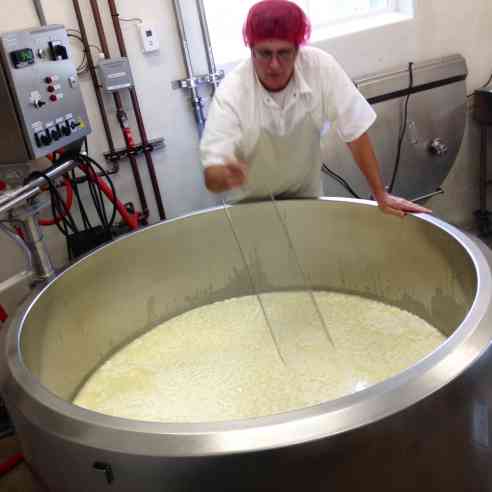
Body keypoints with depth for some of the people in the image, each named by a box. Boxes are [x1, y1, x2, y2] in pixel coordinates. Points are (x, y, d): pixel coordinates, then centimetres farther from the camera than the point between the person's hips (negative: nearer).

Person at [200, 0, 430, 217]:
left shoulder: (320, 66, -26)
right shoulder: (230, 94, -31)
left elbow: (355, 131, -20)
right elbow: (211, 177, -36)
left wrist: (381, 195, -20)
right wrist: (226, 176, -60)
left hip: (305, 194, 2)